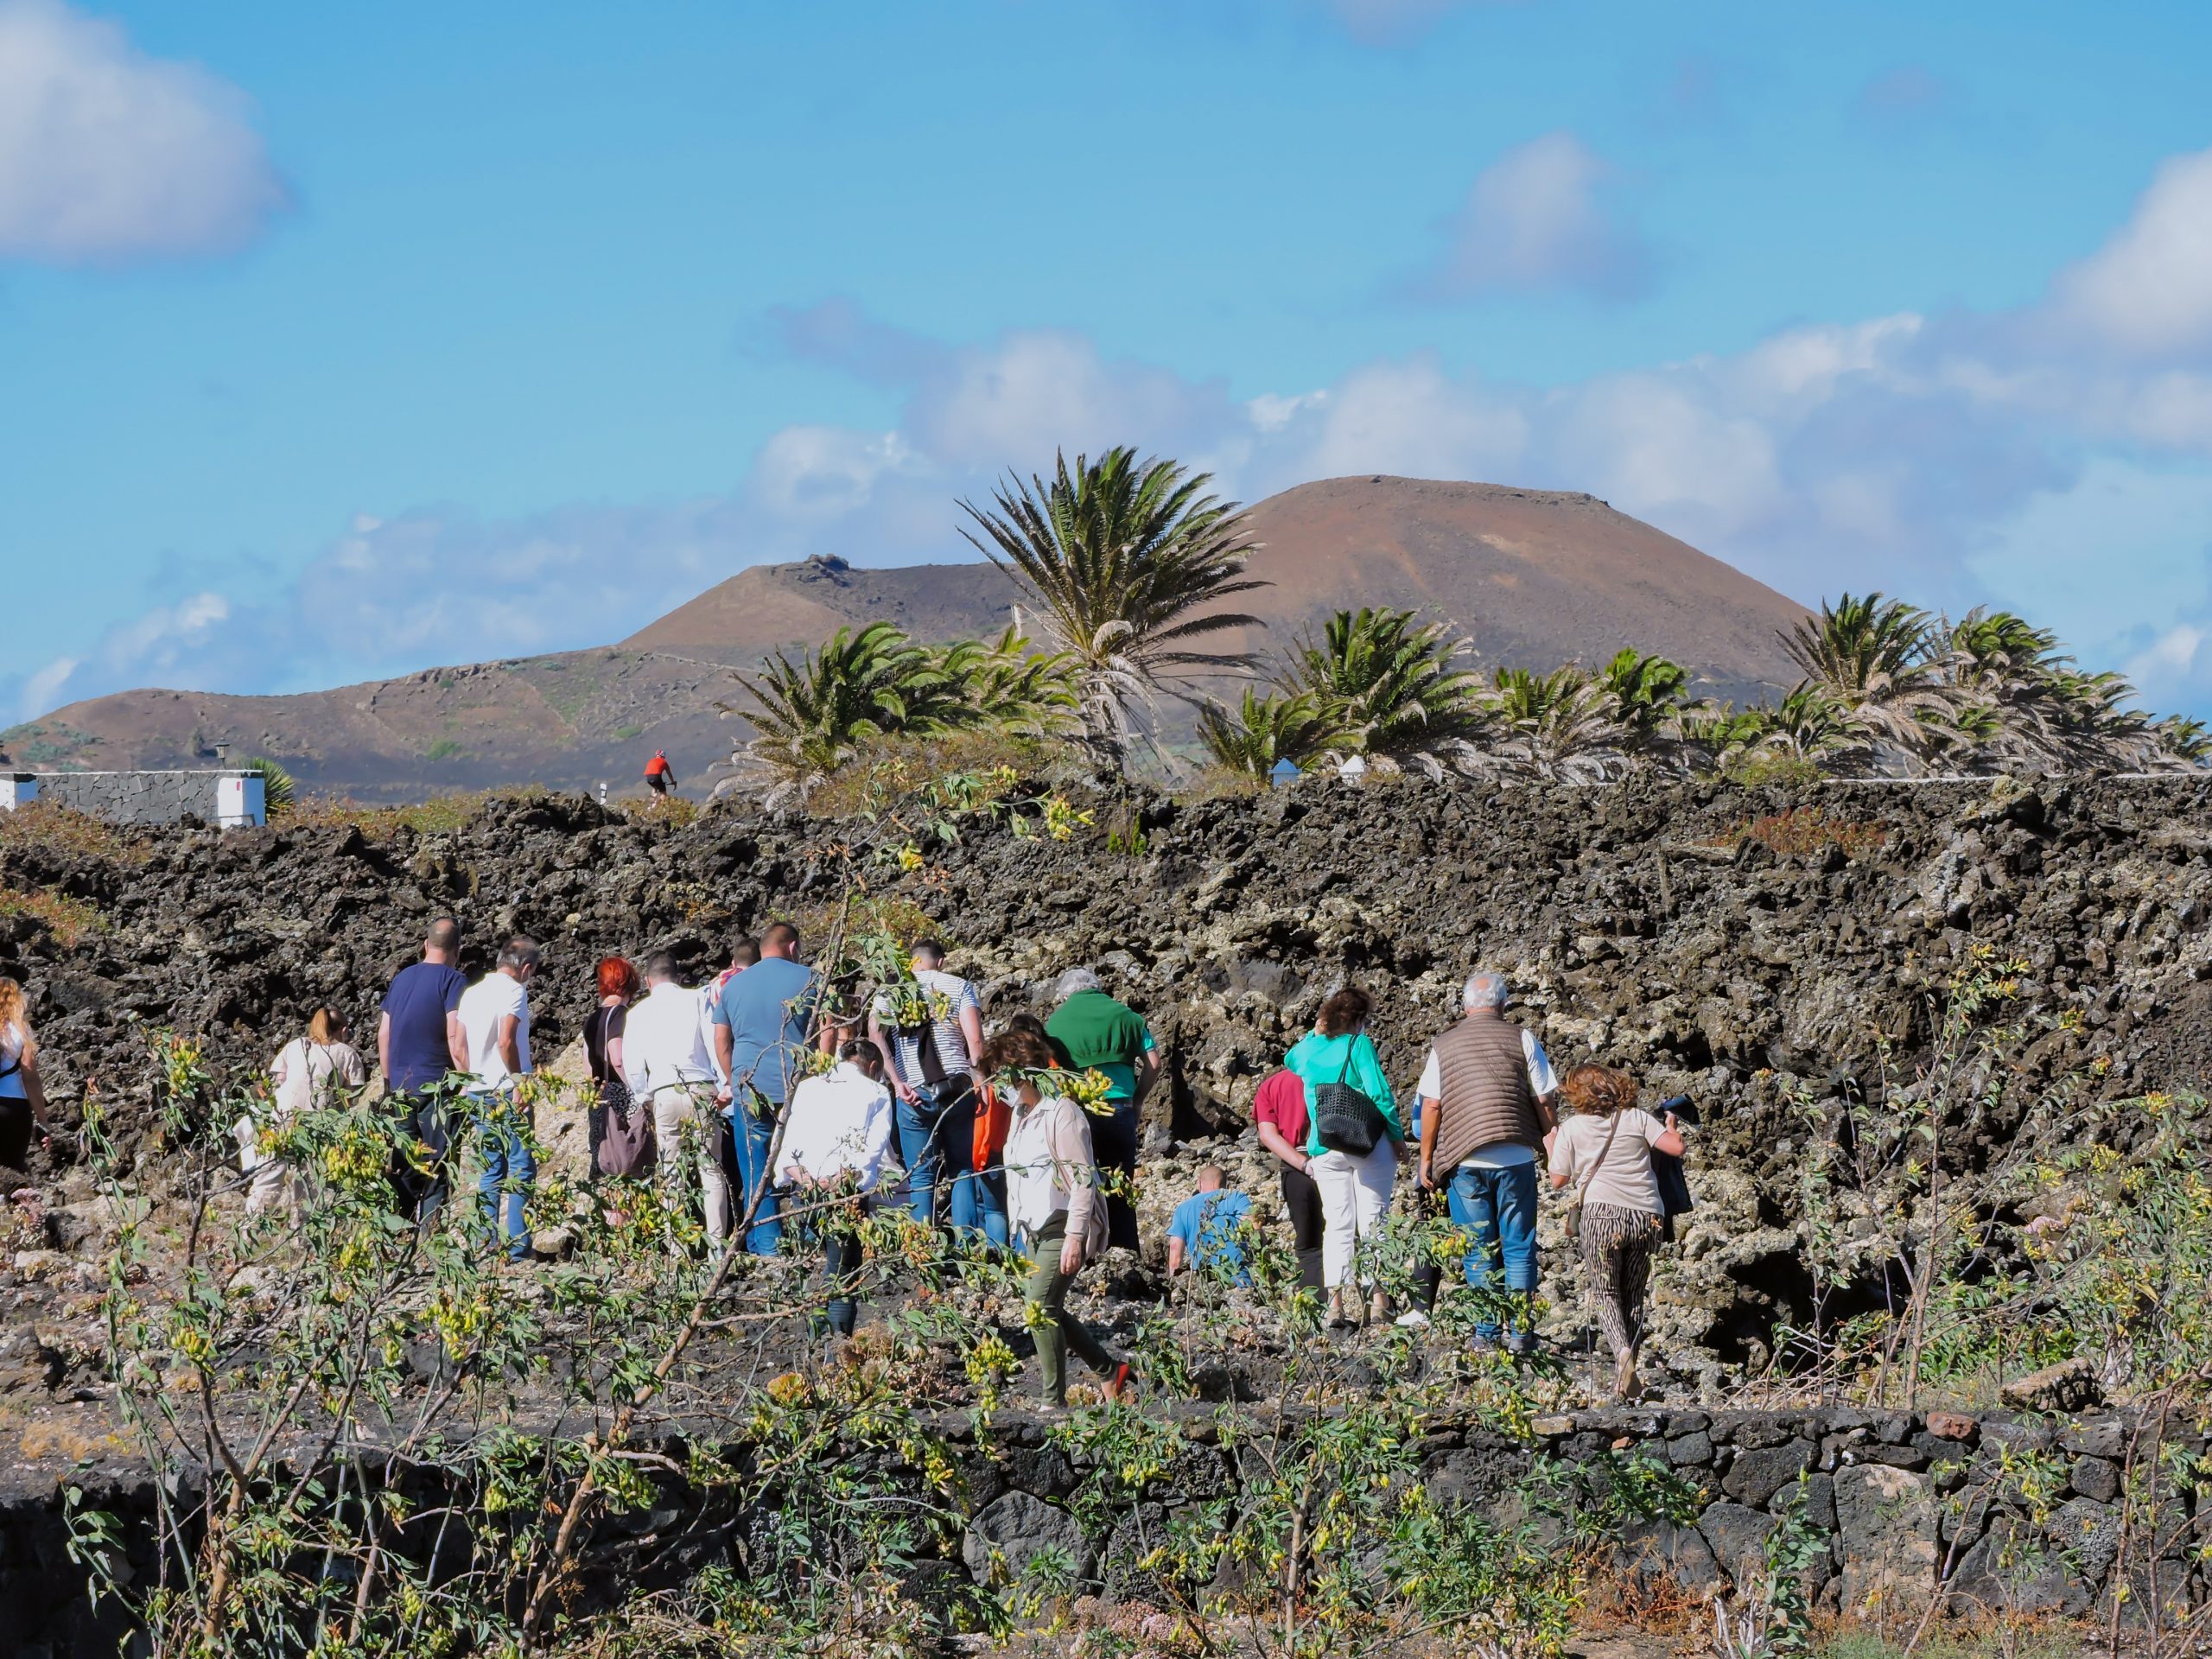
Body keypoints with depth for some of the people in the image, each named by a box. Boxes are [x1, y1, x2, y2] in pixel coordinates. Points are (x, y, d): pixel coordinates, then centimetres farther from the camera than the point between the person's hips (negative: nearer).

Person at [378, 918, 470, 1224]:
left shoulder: (400, 979, 11)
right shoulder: (454, 981, -9)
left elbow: (383, 1035, 15)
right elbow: (456, 1039, -18)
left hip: (400, 1089, 6)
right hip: (436, 1089, -6)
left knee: (403, 1172, 12)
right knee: (437, 1172, -3)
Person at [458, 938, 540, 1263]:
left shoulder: (472, 993, 13)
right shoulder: (513, 991, -8)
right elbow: (506, 1041, -20)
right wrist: (519, 1081, -12)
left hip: (477, 1091, 7)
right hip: (507, 1093, -7)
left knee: (490, 1173, 12)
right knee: (521, 1172, -2)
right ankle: (519, 1249, -5)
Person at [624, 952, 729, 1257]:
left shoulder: (639, 1012, 9)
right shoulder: (698, 1000, 5)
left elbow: (632, 1063, 8)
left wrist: (643, 1098, 21)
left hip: (663, 1095, 1)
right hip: (701, 1089, -1)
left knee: (671, 1174, 6)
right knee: (711, 1169, 2)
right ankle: (717, 1245, -4)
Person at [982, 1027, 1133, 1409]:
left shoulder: (1060, 1113, -15)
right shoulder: (1020, 1114, 14)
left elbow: (1082, 1178, -19)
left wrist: (1074, 1236, -23)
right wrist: (1021, 1227, 17)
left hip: (1063, 1227, -10)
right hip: (1036, 1230, 10)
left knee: (1041, 1307, -15)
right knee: (1049, 1311, 8)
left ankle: (1055, 1401, -10)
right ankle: (1110, 1369, 24)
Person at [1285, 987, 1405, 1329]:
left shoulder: (1309, 1048, 7)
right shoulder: (1359, 1044, -7)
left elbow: (1290, 1060, 33)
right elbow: (1380, 1094, -12)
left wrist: (1314, 1031, 27)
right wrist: (1397, 1137, -3)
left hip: (1325, 1151, 4)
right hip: (1368, 1145, -4)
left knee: (1337, 1224, 5)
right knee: (1373, 1221, 1)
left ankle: (1337, 1301, -3)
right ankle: (1378, 1300, -1)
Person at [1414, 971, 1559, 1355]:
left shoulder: (1444, 1046, 6)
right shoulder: (1522, 1040, 2)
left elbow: (1431, 1107, 2)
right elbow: (1543, 1101, 1)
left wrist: (1426, 1158, 10)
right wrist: (1551, 1146, 14)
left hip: (1464, 1161, 1)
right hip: (1516, 1158, -1)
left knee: (1478, 1251, 7)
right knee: (1518, 1247, 6)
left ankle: (1485, 1334, 7)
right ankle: (1519, 1331, 3)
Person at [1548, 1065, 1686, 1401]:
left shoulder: (1571, 1128, 4)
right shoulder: (1636, 1118, 7)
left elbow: (1558, 1180, 7)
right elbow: (1676, 1147, 1)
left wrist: (1551, 1144, 23)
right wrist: (1671, 1124, 23)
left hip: (1603, 1213, -2)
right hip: (1647, 1216, 2)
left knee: (1606, 1292, 7)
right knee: (1633, 1295, 12)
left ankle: (1622, 1349, -22)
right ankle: (1627, 1379, 6)